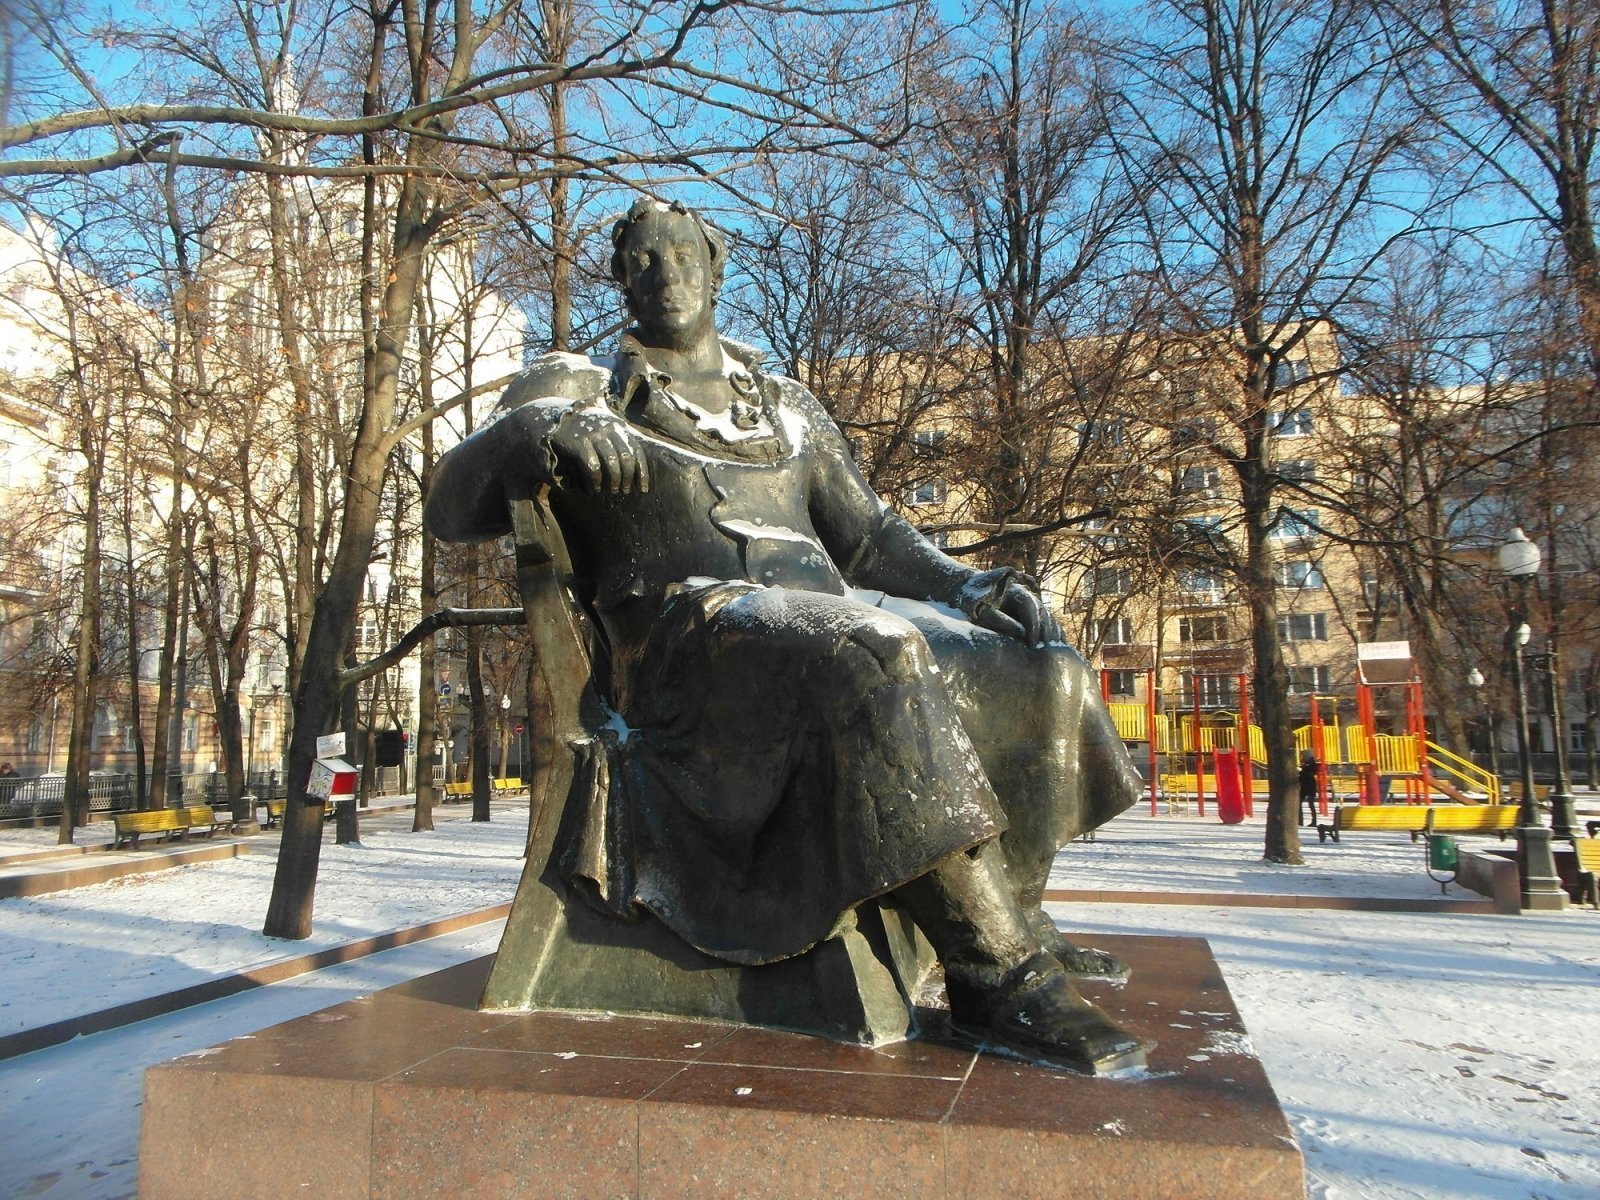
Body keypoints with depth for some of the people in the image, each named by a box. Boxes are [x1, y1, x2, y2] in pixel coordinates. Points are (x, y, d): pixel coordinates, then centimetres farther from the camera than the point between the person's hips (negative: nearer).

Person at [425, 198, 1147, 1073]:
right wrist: (532, 432, -25)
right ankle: (999, 974, -27)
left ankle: (1011, 924, 7)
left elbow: (869, 538, 22)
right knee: (877, 665, -35)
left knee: (1042, 677, -8)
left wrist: (971, 586, 3)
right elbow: (450, 509, -2)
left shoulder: (787, 408, 25)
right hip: (688, 636, -5)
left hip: (827, 621, 6)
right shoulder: (578, 387, 12)